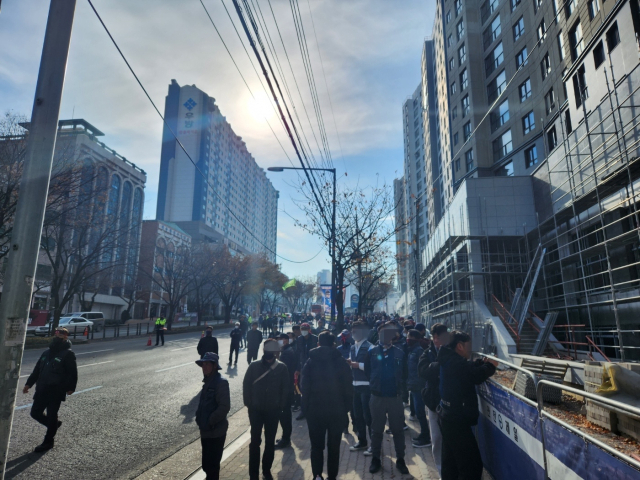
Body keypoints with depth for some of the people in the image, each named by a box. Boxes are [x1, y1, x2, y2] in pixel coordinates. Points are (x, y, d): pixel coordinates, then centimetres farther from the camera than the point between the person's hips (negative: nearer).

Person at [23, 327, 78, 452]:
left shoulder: (68, 354, -10)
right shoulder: (47, 352, 13)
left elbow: (73, 373, -13)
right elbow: (37, 370, 20)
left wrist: (70, 387, -19)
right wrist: (29, 384, 15)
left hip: (56, 392, -7)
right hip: (42, 390, 7)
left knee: (51, 416, 1)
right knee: (35, 413, 11)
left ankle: (48, 441, 17)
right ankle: (54, 424, 34)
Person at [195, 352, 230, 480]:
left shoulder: (221, 382, -18)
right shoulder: (208, 381, 8)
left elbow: (224, 407, -23)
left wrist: (210, 421, -18)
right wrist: (199, 418, 4)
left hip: (216, 431, -8)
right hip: (206, 431, 8)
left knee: (212, 465, 4)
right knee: (207, 464, 19)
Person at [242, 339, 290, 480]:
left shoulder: (281, 368, -8)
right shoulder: (254, 366, -9)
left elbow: (285, 389, -2)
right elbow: (246, 386, -3)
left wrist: (280, 406, -3)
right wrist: (249, 404, -4)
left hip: (273, 411, 1)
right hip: (256, 410, 0)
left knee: (270, 442, 12)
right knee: (255, 441, 4)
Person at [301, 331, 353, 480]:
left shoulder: (310, 362, -1)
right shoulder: (342, 362, -4)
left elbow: (305, 387, -2)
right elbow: (348, 388, -4)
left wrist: (306, 407, 5)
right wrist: (346, 408, 4)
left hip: (315, 410, 1)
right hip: (337, 410, 0)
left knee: (316, 445, 13)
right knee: (334, 446, 13)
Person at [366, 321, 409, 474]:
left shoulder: (399, 353, -1)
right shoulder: (372, 352, -4)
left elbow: (404, 374, 3)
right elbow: (368, 371, -2)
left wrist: (400, 388, -2)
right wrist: (373, 386, -1)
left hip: (395, 397, 1)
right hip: (377, 397, 0)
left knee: (398, 429, 10)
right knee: (376, 430, 12)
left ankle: (400, 460, 25)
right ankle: (375, 459, 26)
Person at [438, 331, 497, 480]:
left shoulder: (449, 359, 10)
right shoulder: (455, 362, -23)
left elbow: (468, 369, 20)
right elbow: (476, 376, -30)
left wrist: (482, 362, 4)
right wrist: (490, 366, -11)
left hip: (448, 417, 11)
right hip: (456, 420, -11)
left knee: (451, 461, 19)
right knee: (472, 464, -4)